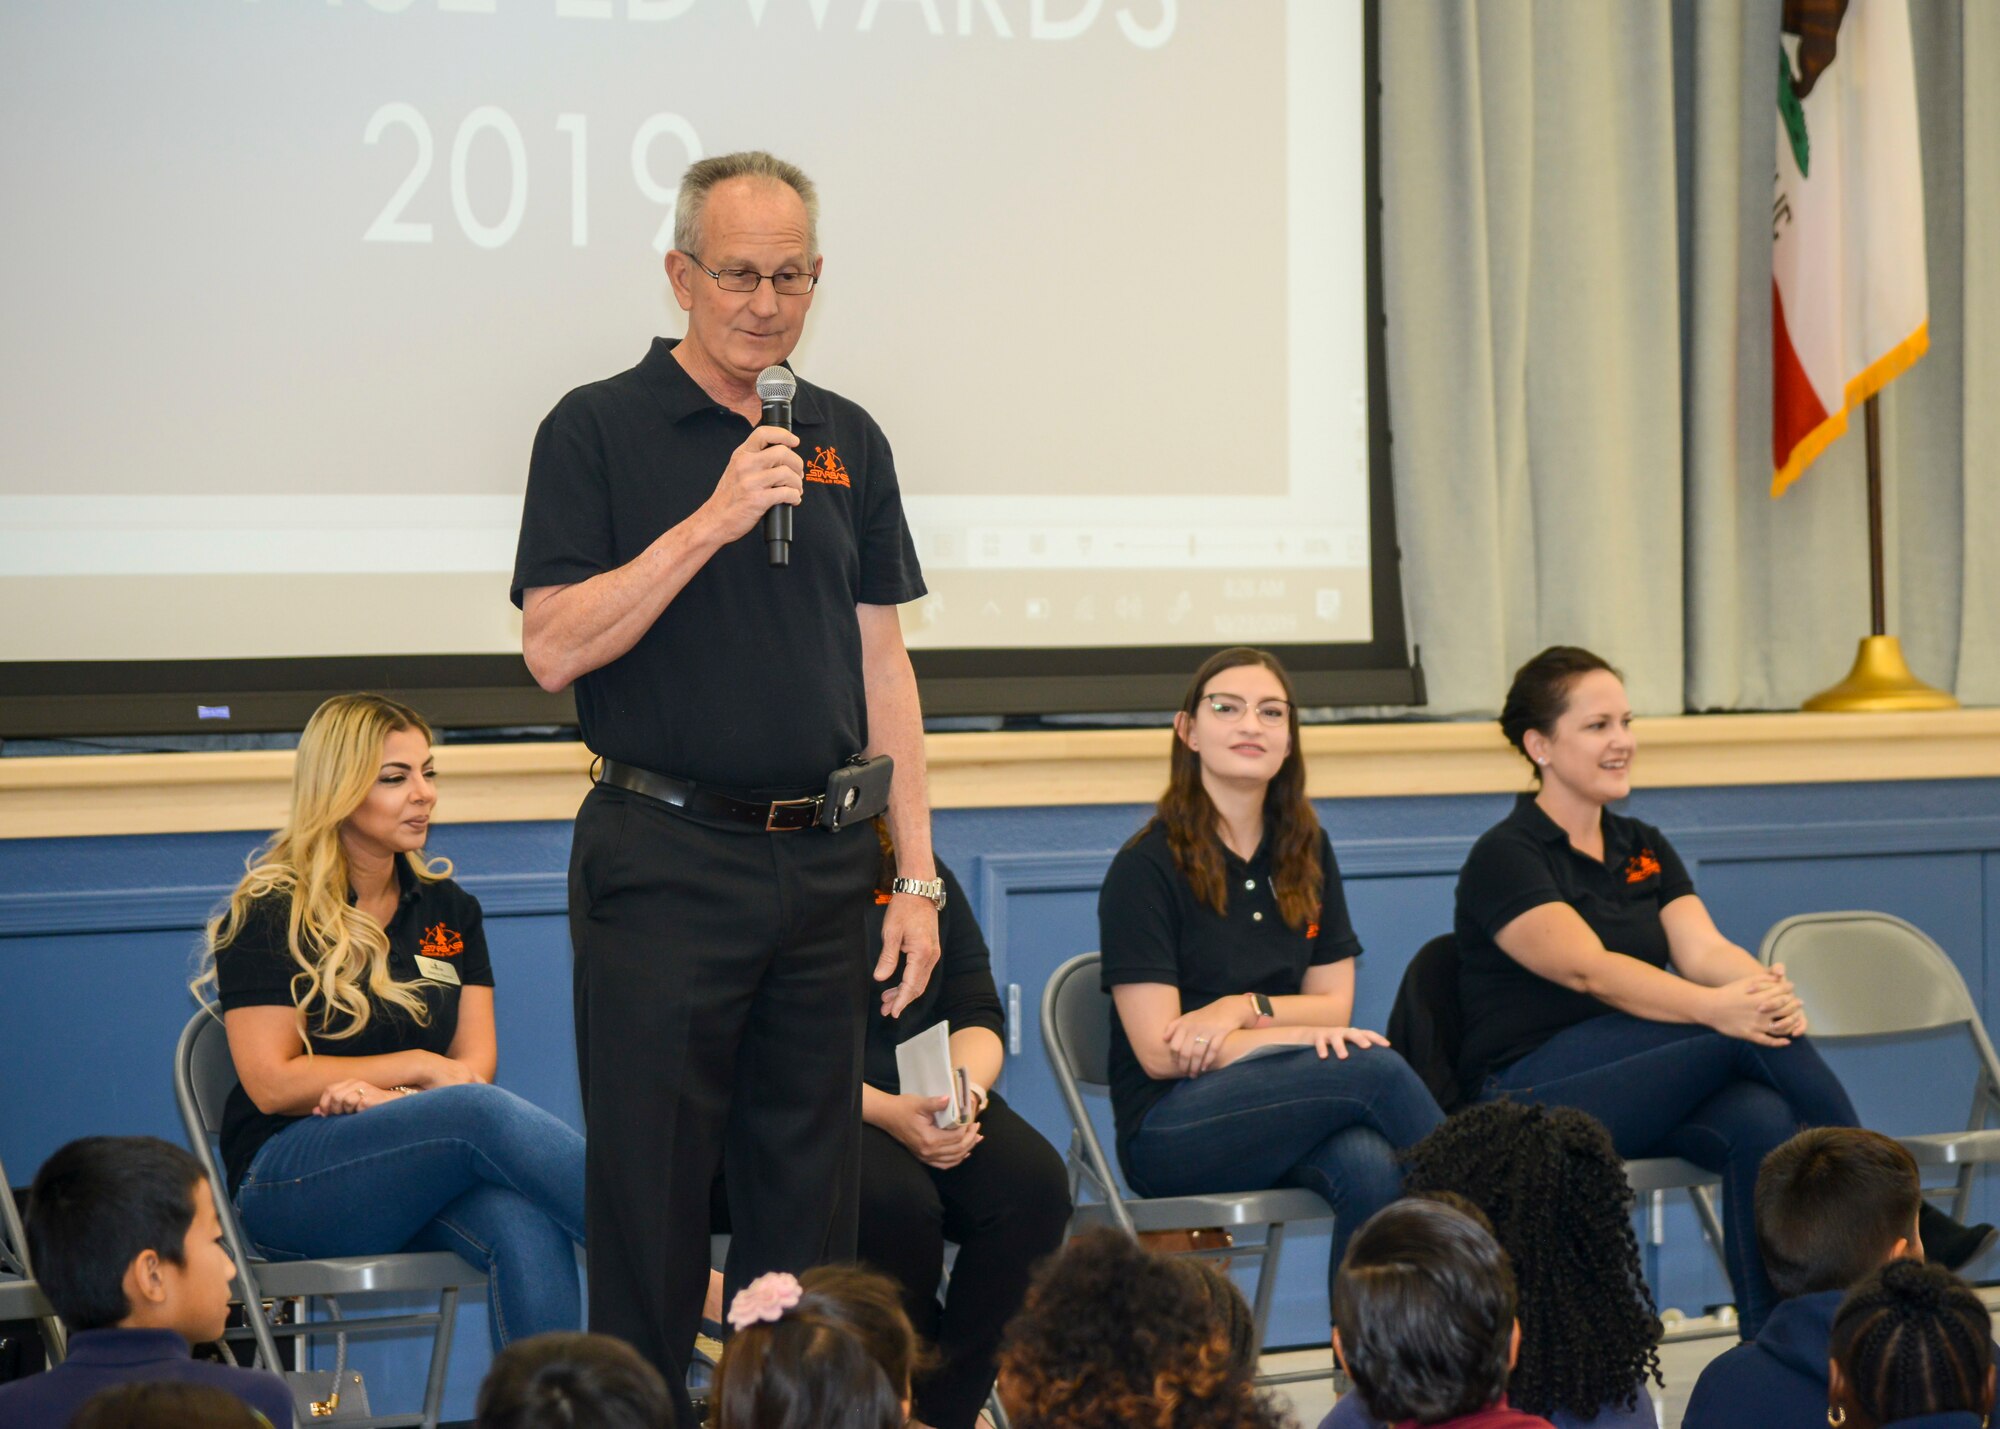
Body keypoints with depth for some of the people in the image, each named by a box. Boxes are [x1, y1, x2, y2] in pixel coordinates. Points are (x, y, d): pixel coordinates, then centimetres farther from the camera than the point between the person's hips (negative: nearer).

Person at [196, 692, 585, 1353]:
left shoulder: (448, 909, 18)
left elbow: (476, 1058, 9)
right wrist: (419, 1067, -5)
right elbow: (272, 1083, -5)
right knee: (483, 1113, -34)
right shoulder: (269, 915, 2)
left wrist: (387, 1096, -13)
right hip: (288, 1177, -4)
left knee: (525, 1221, -34)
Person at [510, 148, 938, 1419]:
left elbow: (882, 664, 13)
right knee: (652, 1194, -2)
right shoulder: (600, 431, -2)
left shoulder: (848, 441, 12)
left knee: (811, 1200, 8)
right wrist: (711, 523, -19)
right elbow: (555, 648, -11)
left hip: (823, 866, 5)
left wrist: (918, 877, 7)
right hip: (666, 859, -5)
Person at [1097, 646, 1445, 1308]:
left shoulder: (1305, 851, 14)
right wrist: (1297, 1033, -16)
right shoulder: (1147, 867, -4)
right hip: (1169, 1127, -5)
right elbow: (1161, 1051, -10)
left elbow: (1334, 1002, 12)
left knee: (1369, 1169, -33)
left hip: (1284, 1106, 5)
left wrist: (1244, 1008, -8)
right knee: (1377, 1070, -29)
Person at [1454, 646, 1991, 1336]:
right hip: (1533, 1088, -6)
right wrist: (1715, 1008, -35)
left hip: (1643, 1095, 6)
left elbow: (1703, 949, 0)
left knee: (1759, 1123, -29)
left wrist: (1767, 989, -25)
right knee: (1750, 1035, -26)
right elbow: (1587, 968, -20)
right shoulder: (1505, 857, -4)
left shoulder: (1643, 849, 18)